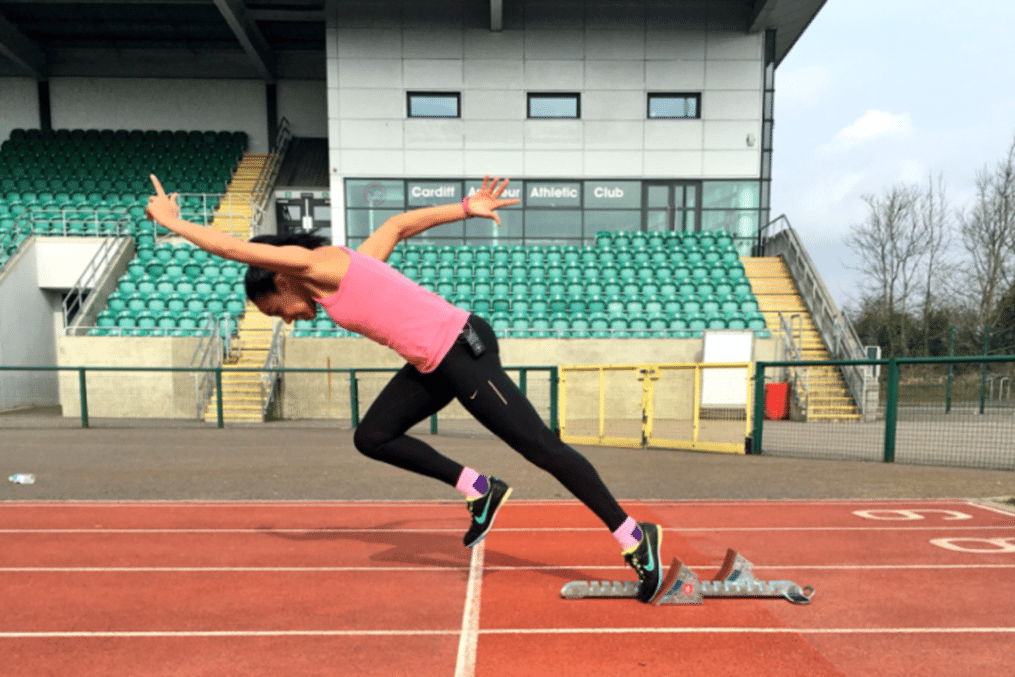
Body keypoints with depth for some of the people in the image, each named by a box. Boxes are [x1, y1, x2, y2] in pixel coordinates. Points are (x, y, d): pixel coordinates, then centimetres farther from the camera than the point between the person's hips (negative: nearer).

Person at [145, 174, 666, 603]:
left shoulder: (317, 263, -7)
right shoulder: (342, 271, 17)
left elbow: (229, 246, -1)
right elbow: (400, 223, 26)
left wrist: (172, 221, 15)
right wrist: (467, 209, 23)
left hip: (461, 351, -10)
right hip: (434, 365, 10)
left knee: (541, 446, -4)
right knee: (371, 437, 11)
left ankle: (635, 537, 8)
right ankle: (480, 492, 16)